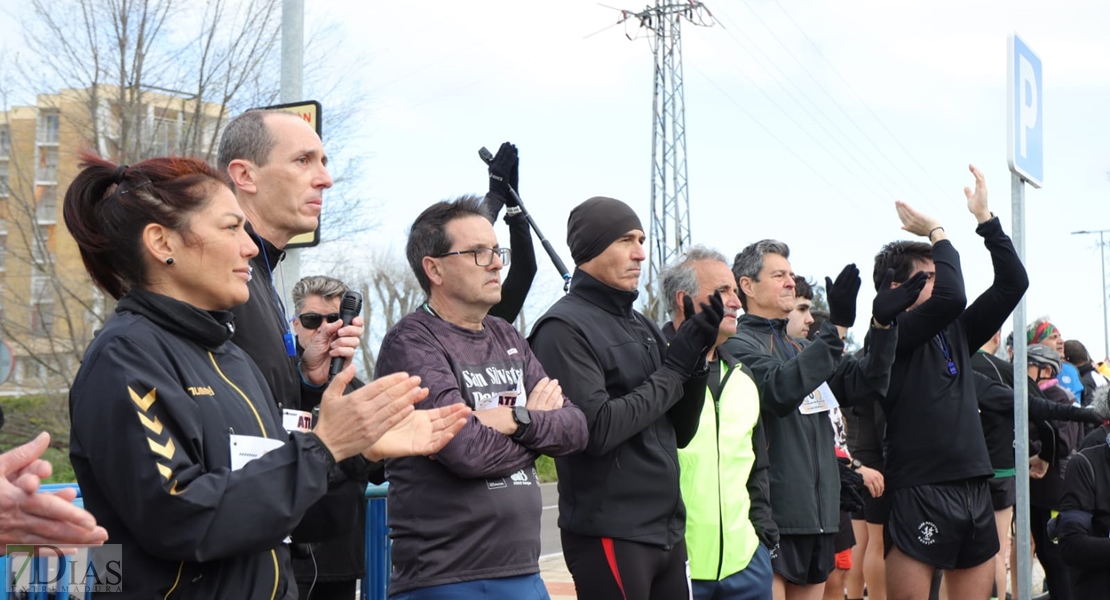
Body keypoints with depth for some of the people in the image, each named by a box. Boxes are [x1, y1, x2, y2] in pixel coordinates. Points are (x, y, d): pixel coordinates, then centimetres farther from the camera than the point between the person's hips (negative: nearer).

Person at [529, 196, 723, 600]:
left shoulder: (642, 325, 14)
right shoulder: (564, 328, -10)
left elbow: (680, 433, 14)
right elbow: (596, 429, -21)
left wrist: (695, 362, -2)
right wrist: (673, 371, -13)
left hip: (668, 531, 7)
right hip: (609, 536, -7)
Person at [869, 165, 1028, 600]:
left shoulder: (954, 333, 14)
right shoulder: (888, 336, -7)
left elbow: (1013, 284, 13)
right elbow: (950, 297, -22)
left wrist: (985, 217, 8)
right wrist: (937, 233, -7)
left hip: (975, 490, 7)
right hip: (919, 494, -7)